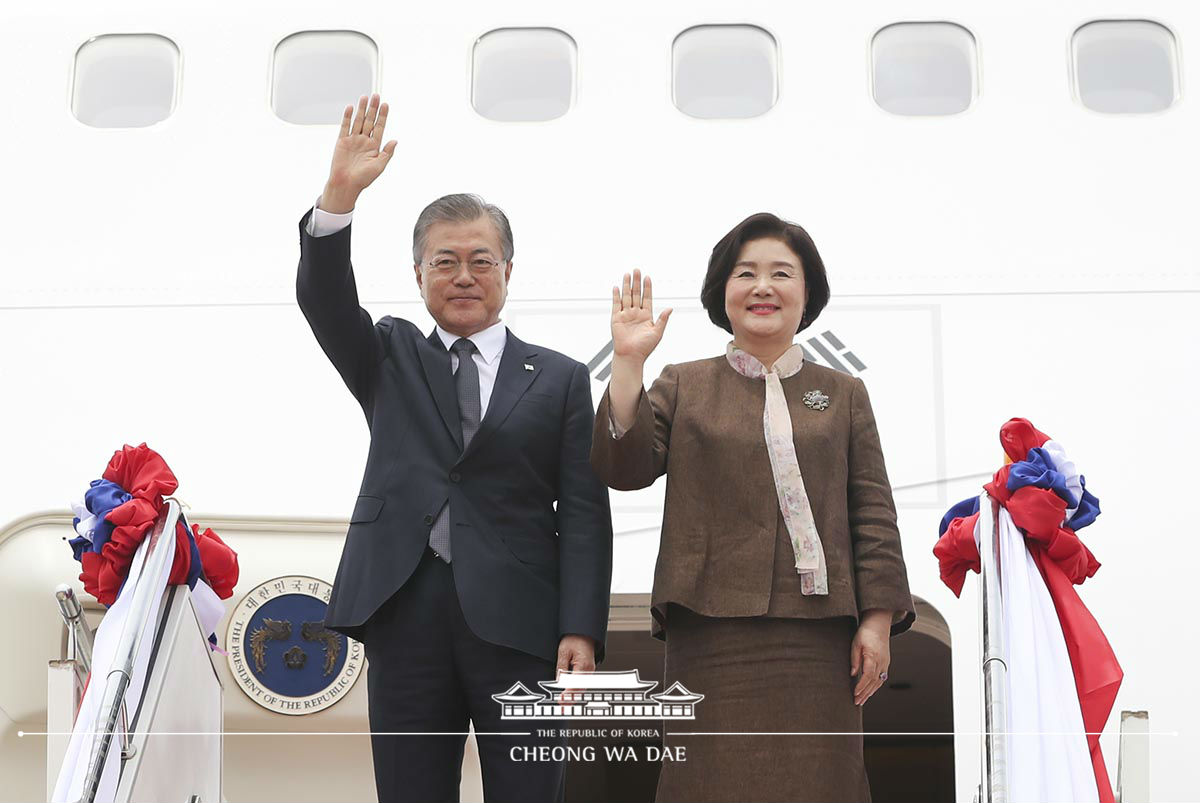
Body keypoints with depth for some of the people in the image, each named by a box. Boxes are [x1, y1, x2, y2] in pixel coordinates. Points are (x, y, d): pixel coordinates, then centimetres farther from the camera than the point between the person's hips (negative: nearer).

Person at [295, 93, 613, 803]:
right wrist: (340, 196, -17)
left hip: (517, 623, -1)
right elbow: (323, 299, -2)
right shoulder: (391, 359, 16)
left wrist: (581, 631, -8)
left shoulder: (560, 380, 9)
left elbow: (584, 515, 3)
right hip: (406, 614, 2)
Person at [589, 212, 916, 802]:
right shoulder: (683, 387, 13)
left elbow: (873, 512, 10)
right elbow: (622, 469, -1)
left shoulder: (843, 394, 15)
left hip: (819, 637, 1)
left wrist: (878, 620, 1)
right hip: (712, 635, -1)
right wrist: (628, 362, -7)